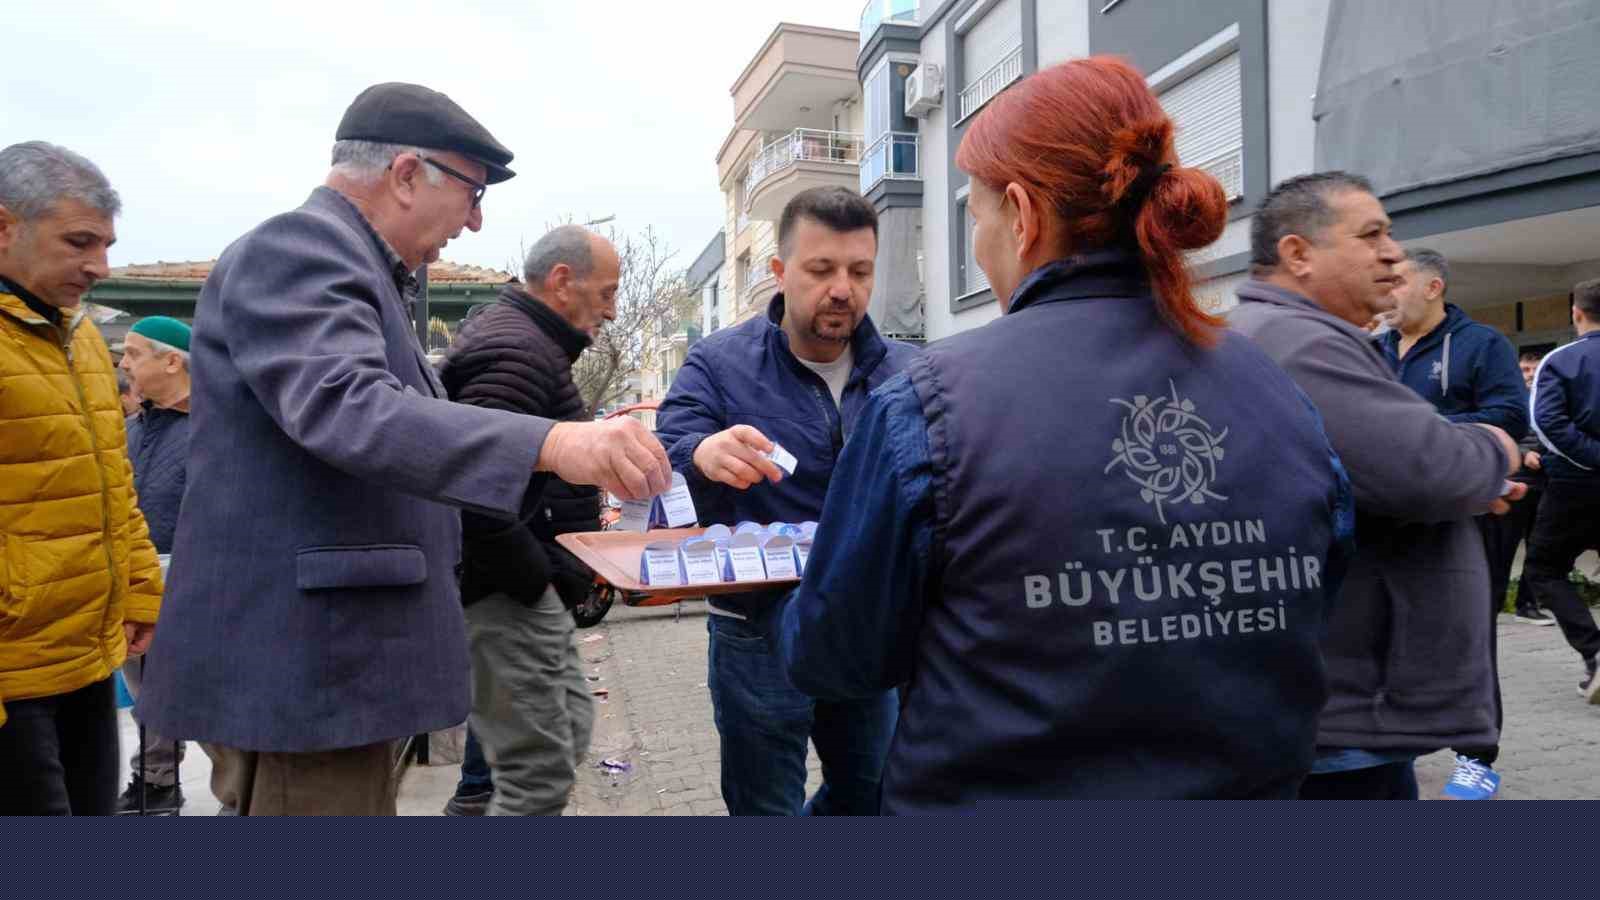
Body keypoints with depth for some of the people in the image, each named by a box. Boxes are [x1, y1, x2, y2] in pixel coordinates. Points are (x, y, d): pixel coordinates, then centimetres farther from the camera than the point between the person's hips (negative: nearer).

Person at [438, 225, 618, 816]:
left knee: (570, 730, 21)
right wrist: (537, 578, -20)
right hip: (508, 595, -11)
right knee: (540, 771, -4)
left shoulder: (519, 338, 17)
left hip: (528, 589, 11)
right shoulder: (518, 349, -18)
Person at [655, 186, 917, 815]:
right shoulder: (718, 364, -8)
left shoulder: (906, 373, 1)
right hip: (760, 636, -3)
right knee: (765, 806, 13)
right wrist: (702, 455, -40)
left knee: (869, 798, 24)